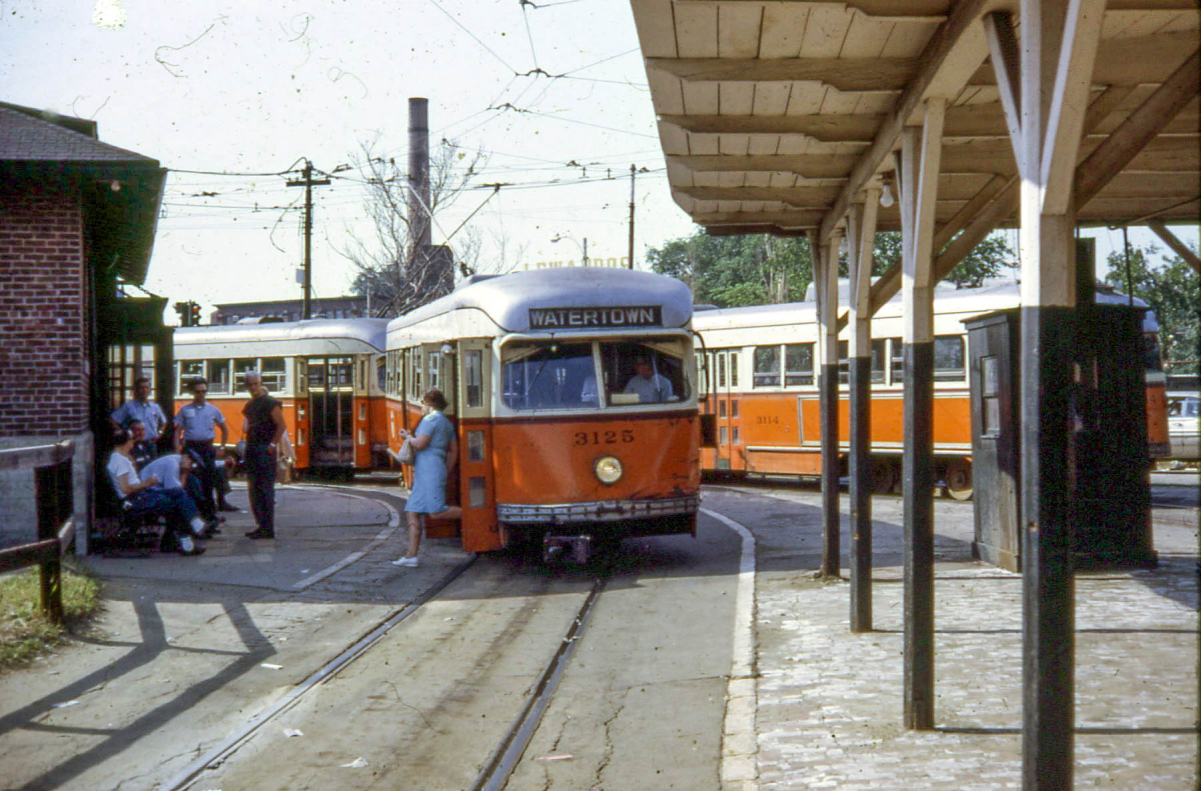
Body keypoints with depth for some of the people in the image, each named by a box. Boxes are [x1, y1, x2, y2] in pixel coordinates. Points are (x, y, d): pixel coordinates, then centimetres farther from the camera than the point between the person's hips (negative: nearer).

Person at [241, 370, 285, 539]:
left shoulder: (270, 403, -7)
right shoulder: (249, 405, 17)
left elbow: (281, 426, -13)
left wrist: (271, 445, -16)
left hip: (265, 450, -9)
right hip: (251, 449, 9)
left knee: (266, 489, -9)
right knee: (254, 489, 10)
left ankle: (268, 528, -8)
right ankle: (261, 525, 16)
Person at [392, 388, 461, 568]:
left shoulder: (430, 419, -7)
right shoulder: (447, 422, 21)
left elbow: (420, 444, -15)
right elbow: (453, 452, 22)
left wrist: (408, 436, 4)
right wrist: (446, 473, 27)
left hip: (429, 470, -10)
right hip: (424, 474, 10)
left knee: (437, 512, -15)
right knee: (412, 513, 4)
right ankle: (411, 556, 0)